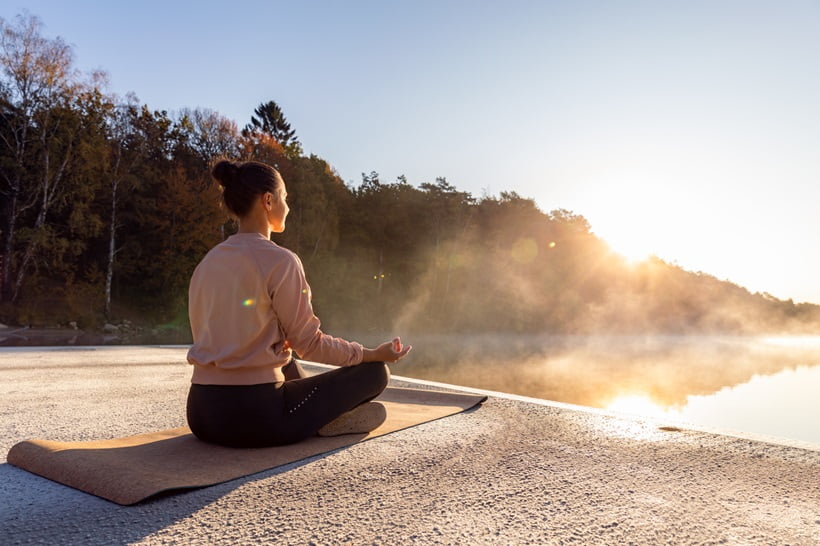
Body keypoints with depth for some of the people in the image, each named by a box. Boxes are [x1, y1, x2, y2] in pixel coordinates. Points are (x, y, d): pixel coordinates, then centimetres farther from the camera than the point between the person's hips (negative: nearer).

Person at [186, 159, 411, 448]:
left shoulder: (208, 262, 7)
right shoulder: (280, 261, -14)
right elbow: (308, 343, -9)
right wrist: (374, 353, 3)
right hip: (253, 418, -7)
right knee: (375, 371, 4)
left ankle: (322, 411, 28)